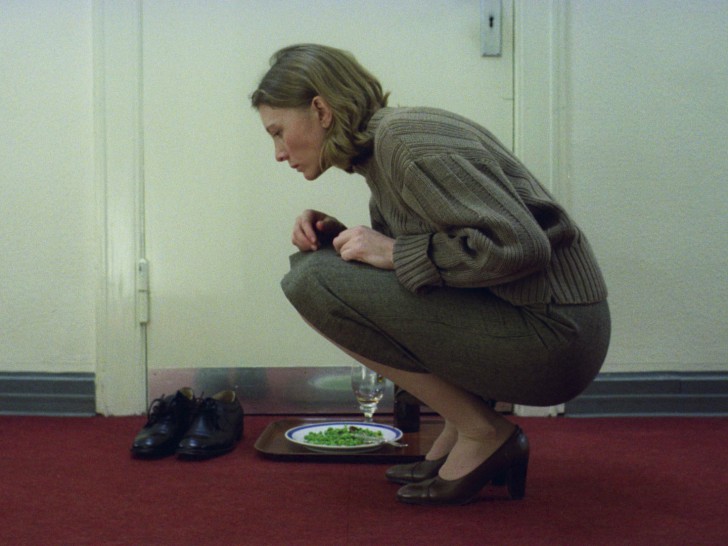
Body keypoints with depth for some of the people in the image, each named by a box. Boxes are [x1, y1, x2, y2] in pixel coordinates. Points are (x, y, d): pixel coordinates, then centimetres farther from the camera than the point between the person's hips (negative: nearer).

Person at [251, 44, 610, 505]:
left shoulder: (403, 139, -16)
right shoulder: (378, 148, 13)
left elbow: (519, 246, -24)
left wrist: (394, 253, -16)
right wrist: (337, 238, 3)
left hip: (553, 336, -10)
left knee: (312, 279, -15)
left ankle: (483, 434, -5)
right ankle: (456, 434, 12)